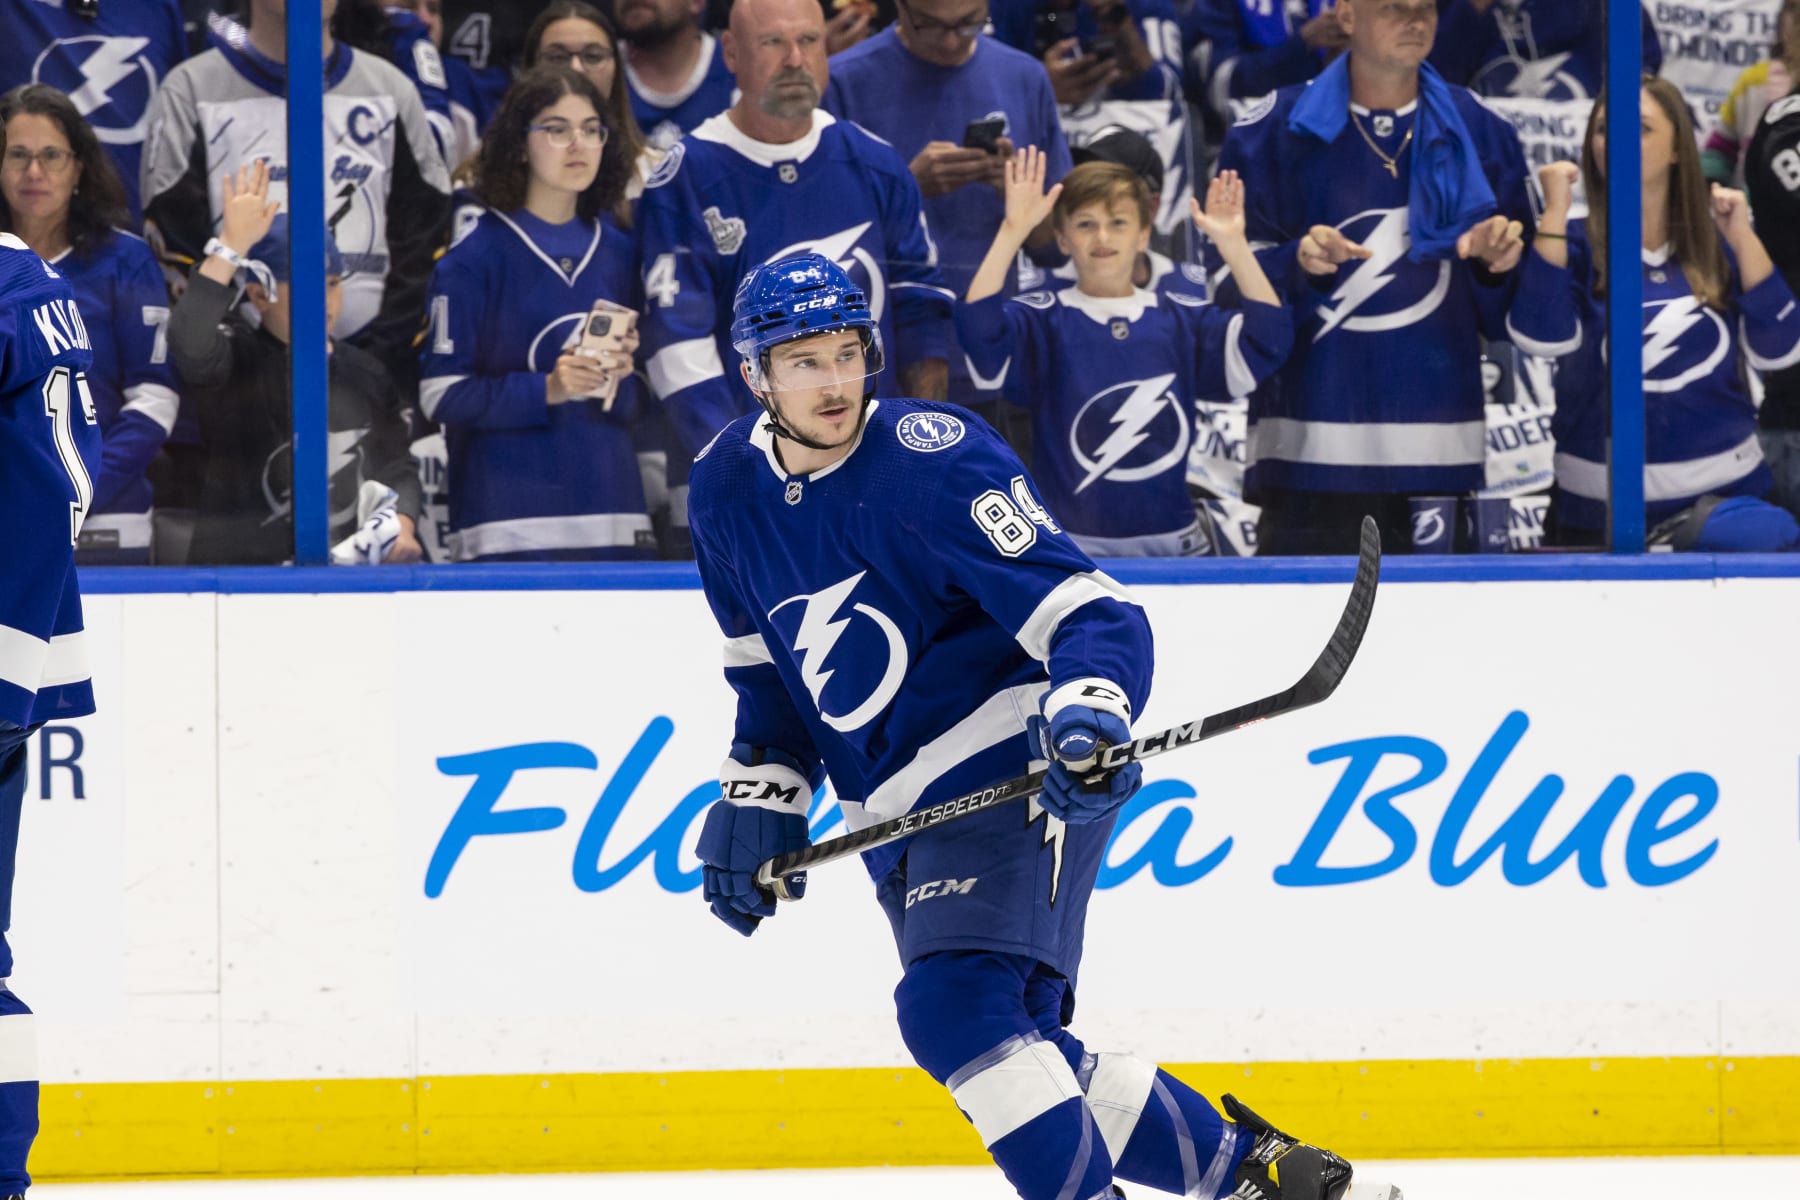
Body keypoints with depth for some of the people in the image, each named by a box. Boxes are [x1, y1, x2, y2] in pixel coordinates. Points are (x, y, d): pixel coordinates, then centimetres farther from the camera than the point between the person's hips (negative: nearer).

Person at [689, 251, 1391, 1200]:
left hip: (1012, 770, -8)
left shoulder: (930, 461, -17)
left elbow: (1092, 613, -21)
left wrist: (1088, 713, -39)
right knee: (1023, 1060, 7)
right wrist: (759, 794, 14)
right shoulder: (726, 489, 3)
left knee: (956, 1009, -27)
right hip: (897, 813, 8)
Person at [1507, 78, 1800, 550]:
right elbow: (1542, 337, -20)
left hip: (1727, 490, 2)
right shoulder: (1574, 244, -2)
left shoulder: (1717, 243, 4)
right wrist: (1555, 210, -19)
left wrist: (1743, 238, -12)